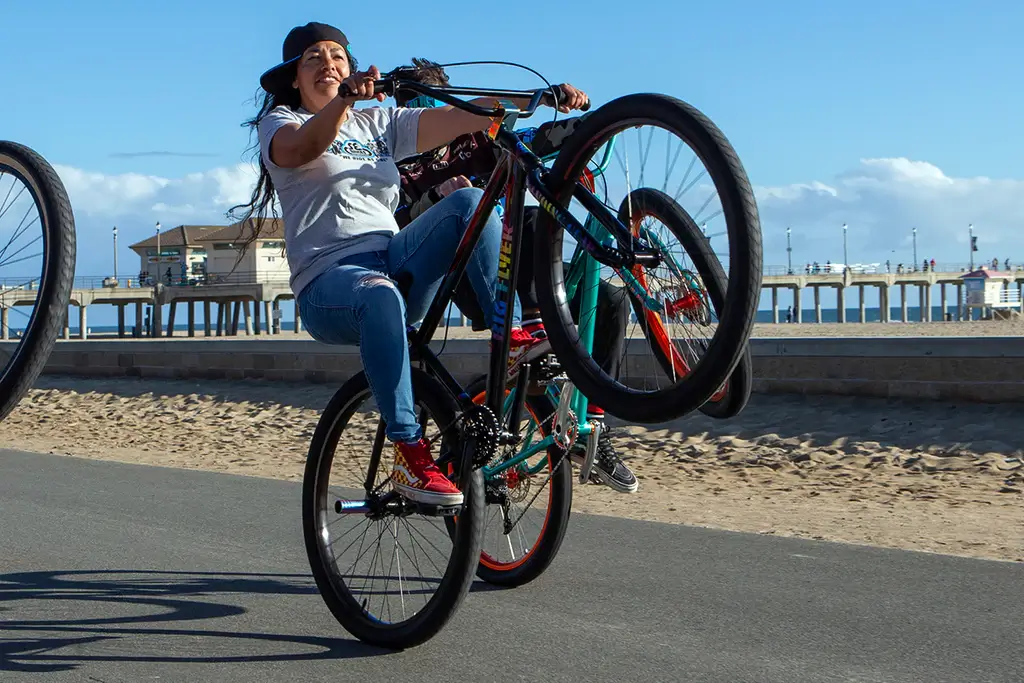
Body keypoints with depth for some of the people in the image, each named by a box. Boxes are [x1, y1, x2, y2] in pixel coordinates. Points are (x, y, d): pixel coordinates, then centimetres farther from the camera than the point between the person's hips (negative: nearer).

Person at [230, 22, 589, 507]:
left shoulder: (379, 123, 23)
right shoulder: (280, 123, 9)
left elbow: (458, 119, 8)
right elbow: (303, 147, -18)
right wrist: (344, 98, -39)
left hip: (394, 262, 5)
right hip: (329, 283, -5)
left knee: (469, 200, -19)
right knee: (380, 296, -40)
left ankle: (506, 333, -25)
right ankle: (409, 454, -40)